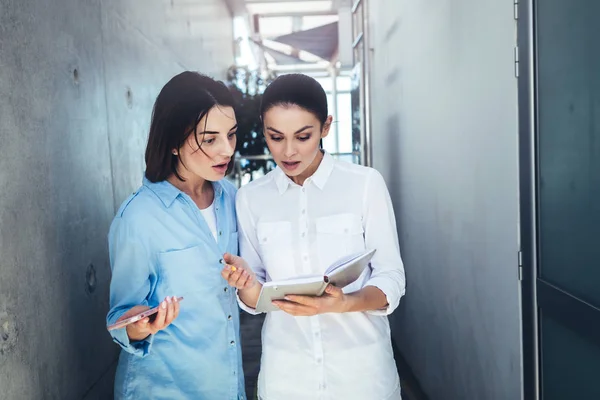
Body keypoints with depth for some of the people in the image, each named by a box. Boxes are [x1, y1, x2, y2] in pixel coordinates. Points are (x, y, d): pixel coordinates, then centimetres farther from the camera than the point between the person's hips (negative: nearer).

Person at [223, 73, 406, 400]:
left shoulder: (366, 183, -10)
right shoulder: (250, 197, -2)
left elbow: (391, 280, -9)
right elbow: (255, 300, 1)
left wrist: (343, 303, -26)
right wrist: (247, 286, -21)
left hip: (360, 367, -2)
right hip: (286, 372, 2)